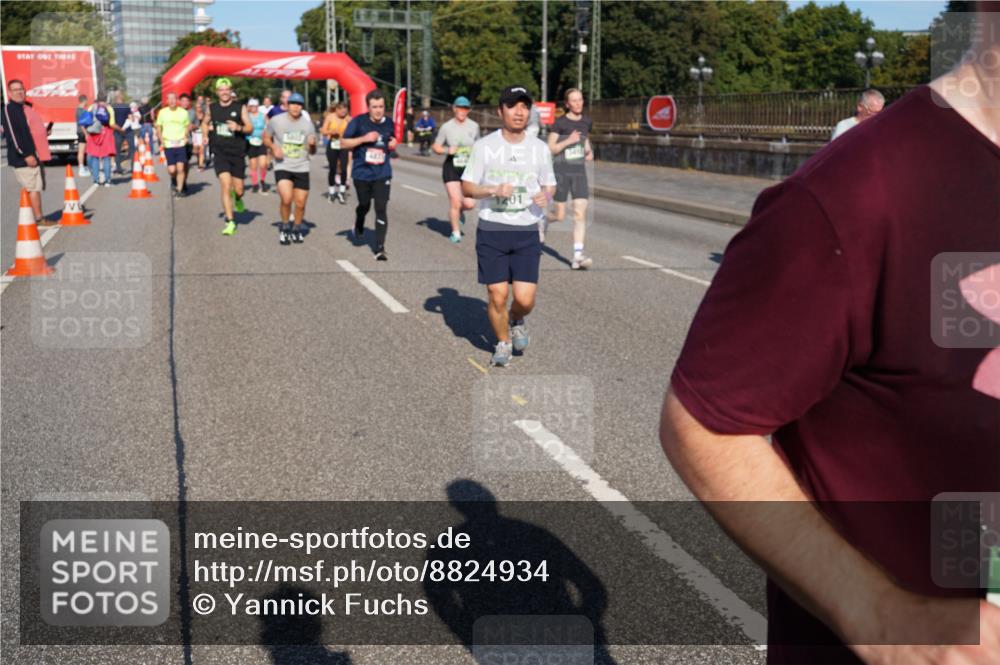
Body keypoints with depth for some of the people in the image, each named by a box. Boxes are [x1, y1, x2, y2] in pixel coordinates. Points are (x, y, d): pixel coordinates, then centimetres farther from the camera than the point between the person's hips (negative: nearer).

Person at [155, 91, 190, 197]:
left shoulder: (183, 112, 4)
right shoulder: (162, 112, 4)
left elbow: (188, 126, 14)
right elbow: (158, 128, 12)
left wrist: (186, 137, -1)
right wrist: (161, 140, -1)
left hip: (181, 144, 0)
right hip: (168, 145, 0)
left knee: (180, 168, -9)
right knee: (171, 170, -4)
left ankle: (179, 189, 2)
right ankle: (175, 181, 28)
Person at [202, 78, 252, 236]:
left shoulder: (240, 108, 1)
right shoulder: (212, 108, 7)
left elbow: (250, 128, -1)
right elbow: (204, 123, 24)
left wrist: (238, 127, -21)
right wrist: (206, 135, 6)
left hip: (237, 153, 0)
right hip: (220, 153, 0)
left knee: (238, 189, 4)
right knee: (225, 185, -14)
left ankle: (237, 199, 43)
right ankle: (230, 222, -9)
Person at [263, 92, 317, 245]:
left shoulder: (308, 124, 2)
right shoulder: (276, 121, -3)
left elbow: (312, 152, 8)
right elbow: (266, 138, 10)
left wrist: (312, 145, -15)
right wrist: (274, 147, -11)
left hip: (302, 168, 3)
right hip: (282, 167, -2)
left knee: (300, 203, 5)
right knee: (286, 198, -22)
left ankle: (297, 229, 31)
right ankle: (285, 227, 3)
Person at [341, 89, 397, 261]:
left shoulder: (389, 123, 2)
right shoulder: (358, 122, -7)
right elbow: (343, 144, -6)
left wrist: (394, 144, -3)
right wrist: (364, 138, -19)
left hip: (382, 174, 1)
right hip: (362, 172, -1)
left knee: (381, 208, -10)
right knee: (364, 205, 16)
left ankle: (380, 248, -7)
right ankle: (358, 225, 53)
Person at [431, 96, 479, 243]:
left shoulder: (474, 126, 4)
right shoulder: (446, 127, -2)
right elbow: (435, 147, 4)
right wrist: (447, 150, -14)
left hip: (469, 167, 2)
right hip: (451, 167, -1)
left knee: (469, 203, -11)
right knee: (454, 202, -6)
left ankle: (460, 210, 27)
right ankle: (455, 232, 16)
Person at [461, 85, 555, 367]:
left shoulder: (540, 148, 6)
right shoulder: (484, 146, -2)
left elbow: (550, 184, 15)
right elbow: (467, 186, 1)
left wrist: (546, 195, -9)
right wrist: (494, 189, -18)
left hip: (527, 232, 1)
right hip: (491, 231, -1)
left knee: (525, 298, -7)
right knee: (497, 296, -1)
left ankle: (517, 321, 29)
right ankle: (503, 343, 25)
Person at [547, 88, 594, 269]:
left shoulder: (587, 122, 4)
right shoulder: (559, 123, -10)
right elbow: (550, 148, -9)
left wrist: (589, 151, 4)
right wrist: (568, 141, -23)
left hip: (579, 172, 3)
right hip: (561, 171, -3)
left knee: (580, 213, -10)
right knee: (560, 216, 4)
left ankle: (578, 255, -10)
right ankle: (543, 219, 41)